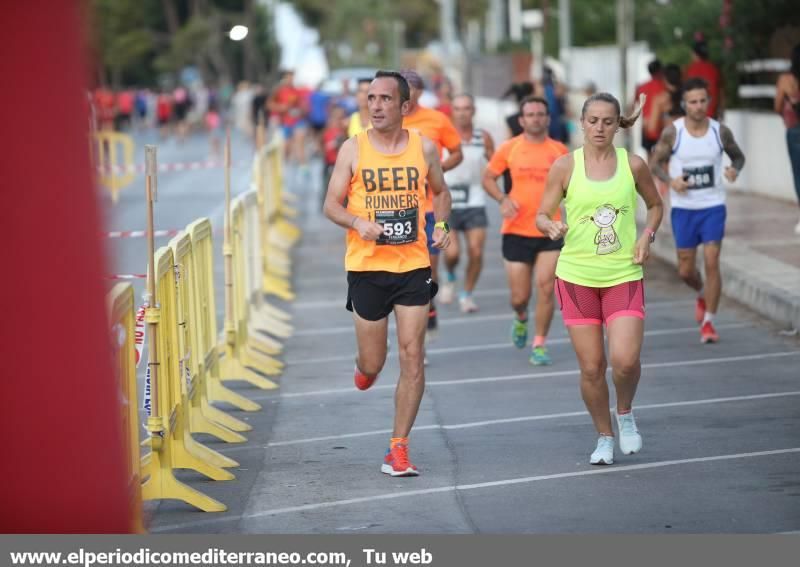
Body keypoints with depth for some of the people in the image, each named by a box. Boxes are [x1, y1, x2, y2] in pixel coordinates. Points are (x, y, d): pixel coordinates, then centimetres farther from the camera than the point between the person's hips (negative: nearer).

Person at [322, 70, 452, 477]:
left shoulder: (424, 148, 3)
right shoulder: (353, 149, -1)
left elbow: (440, 192, 19)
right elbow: (331, 205, 2)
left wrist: (440, 224, 0)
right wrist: (360, 223, -18)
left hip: (413, 264, 1)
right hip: (366, 265, 0)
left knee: (412, 357, -6)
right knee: (373, 363, 6)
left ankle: (399, 448, 3)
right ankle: (364, 365, 45)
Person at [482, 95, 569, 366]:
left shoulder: (559, 150, 4)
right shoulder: (509, 148, -1)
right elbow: (488, 178, 7)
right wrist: (503, 199, -9)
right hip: (516, 231, -1)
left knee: (546, 288, -9)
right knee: (520, 297, 3)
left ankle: (539, 344, 6)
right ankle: (521, 319, 40)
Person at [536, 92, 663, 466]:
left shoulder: (633, 165, 1)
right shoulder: (565, 166, -2)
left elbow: (655, 205, 17)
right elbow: (542, 216, 2)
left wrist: (647, 235, -1)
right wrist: (553, 227, -21)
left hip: (624, 276, 0)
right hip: (576, 276, 0)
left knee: (625, 360, -16)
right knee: (591, 367, 2)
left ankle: (625, 414, 16)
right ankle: (604, 437, 24)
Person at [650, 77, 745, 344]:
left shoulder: (721, 131, -4)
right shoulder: (672, 132, -7)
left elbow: (738, 156, 12)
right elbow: (655, 163, 2)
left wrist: (735, 169, -12)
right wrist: (670, 181, -17)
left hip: (713, 206, 0)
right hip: (683, 208, 0)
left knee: (712, 262, -10)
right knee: (685, 270, 6)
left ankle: (708, 322, 2)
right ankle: (702, 294, 42)